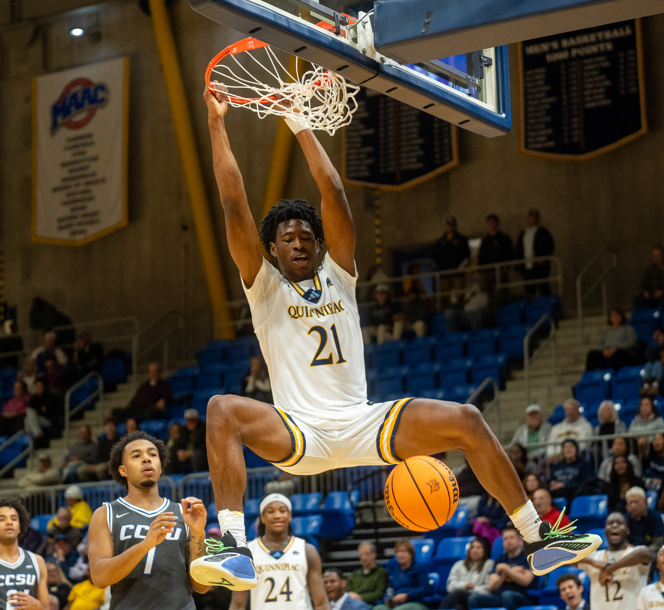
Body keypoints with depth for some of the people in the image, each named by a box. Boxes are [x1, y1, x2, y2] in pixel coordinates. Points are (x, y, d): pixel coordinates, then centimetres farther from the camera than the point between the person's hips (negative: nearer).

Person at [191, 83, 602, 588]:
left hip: (361, 425, 3)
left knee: (465, 420, -14)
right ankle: (237, 549, -41)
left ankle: (539, 540, -6)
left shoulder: (338, 276, 14)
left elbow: (334, 193, 6)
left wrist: (301, 125, 5)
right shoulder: (265, 286, 8)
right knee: (223, 410, -32)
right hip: (298, 433, -3)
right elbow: (235, 207, -2)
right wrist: (217, 125, -4)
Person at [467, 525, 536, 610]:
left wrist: (506, 569, -1)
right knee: (474, 597, -25)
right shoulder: (501, 560, 22)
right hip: (498, 595, 4)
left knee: (507, 595, -41)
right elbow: (492, 587, 12)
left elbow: (525, 581, -7)